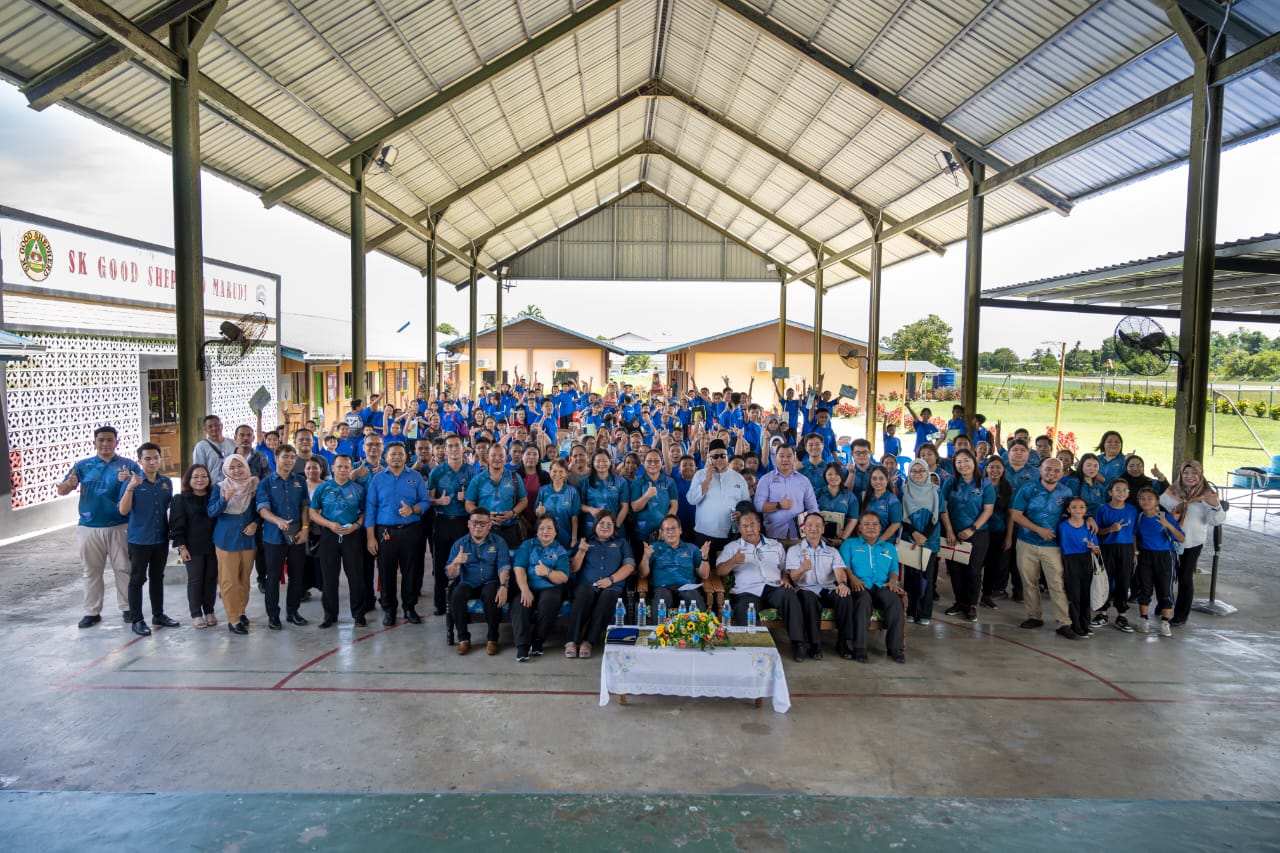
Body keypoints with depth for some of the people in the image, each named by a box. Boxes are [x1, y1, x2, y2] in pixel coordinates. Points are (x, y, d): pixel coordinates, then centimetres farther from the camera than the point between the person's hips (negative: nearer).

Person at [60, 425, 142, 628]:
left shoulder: (129, 465, 1)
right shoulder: (83, 465, 5)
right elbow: (61, 491, 1)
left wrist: (130, 481, -27)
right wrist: (69, 484, -23)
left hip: (119, 527, -2)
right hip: (89, 528, 2)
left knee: (123, 569, 5)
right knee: (92, 571, 10)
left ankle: (128, 608, 15)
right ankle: (92, 611, 19)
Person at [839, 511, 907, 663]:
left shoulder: (889, 548, 30)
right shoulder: (849, 544, 21)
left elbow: (894, 570, 20)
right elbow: (843, 565, 6)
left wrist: (892, 580, -3)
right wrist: (852, 578, -14)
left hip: (882, 587, 3)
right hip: (860, 587, -3)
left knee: (895, 600, -32)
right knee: (864, 599, -39)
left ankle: (895, 647, -29)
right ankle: (859, 648, -38)